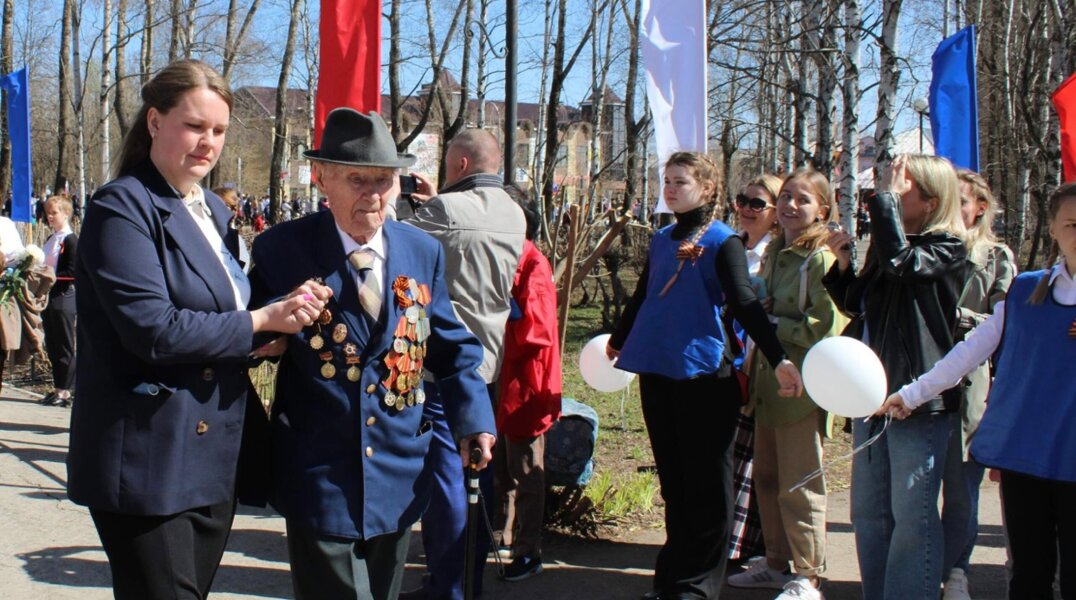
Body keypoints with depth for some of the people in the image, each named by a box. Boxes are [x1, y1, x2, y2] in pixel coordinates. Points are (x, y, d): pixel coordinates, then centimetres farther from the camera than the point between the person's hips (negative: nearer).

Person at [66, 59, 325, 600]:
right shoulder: (122, 209, -11)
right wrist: (261, 321, -17)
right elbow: (153, 329, -21)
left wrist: (274, 329, 2)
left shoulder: (213, 211, 14)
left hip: (215, 459, 8)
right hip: (150, 460, -8)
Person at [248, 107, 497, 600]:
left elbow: (450, 347, 10)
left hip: (399, 472, 4)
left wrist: (472, 418, -1)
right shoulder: (281, 249, -7)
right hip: (319, 475, -4)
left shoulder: (424, 252, 4)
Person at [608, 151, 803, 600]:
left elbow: (744, 304, -12)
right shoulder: (661, 240, 13)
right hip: (656, 372, 6)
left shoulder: (723, 241, -4)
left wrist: (778, 359, -23)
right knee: (672, 479, 13)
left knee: (705, 483, 1)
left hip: (702, 374, -6)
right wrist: (618, 341, 39)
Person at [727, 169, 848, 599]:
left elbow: (826, 326, -20)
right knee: (766, 477, 16)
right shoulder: (774, 253, 12)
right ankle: (776, 563, 30)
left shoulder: (822, 259, -14)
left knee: (798, 485, -1)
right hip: (769, 381, 9)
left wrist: (771, 325, -14)